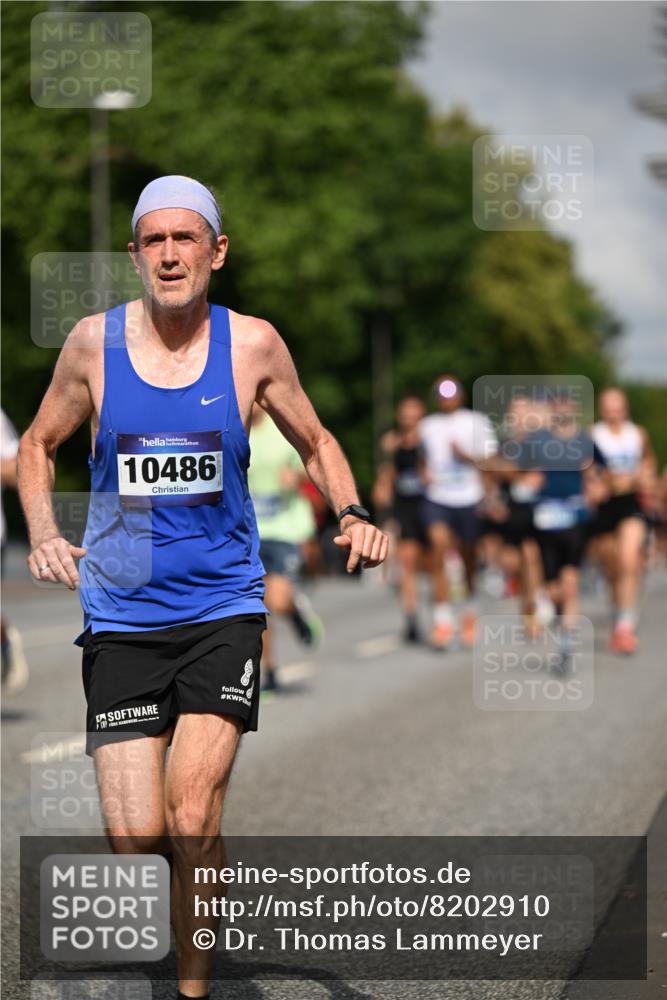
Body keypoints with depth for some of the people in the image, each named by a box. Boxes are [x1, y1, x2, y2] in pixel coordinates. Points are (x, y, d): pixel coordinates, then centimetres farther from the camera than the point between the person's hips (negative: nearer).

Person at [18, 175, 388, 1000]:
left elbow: (315, 443, 14)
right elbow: (38, 444, 14)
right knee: (135, 837, -7)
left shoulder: (252, 343, -1)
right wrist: (42, 535, -4)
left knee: (191, 823, -14)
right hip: (120, 615, 1)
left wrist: (352, 512, -5)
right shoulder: (94, 341, -1)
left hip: (222, 606, -1)